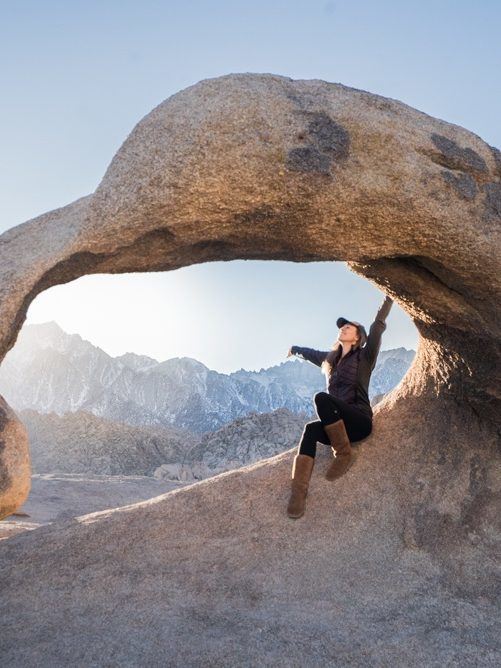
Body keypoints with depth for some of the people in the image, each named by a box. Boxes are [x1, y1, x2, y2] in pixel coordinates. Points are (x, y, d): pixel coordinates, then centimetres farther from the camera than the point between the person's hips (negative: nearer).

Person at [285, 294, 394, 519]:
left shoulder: (364, 357, 3)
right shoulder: (330, 359, 19)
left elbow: (377, 327, -8)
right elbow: (311, 353, 40)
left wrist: (389, 298, -13)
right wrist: (295, 349, 56)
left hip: (360, 421, -5)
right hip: (338, 425, 5)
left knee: (322, 398, -29)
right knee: (311, 429, -29)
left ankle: (344, 454, -19)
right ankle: (298, 492, -43)